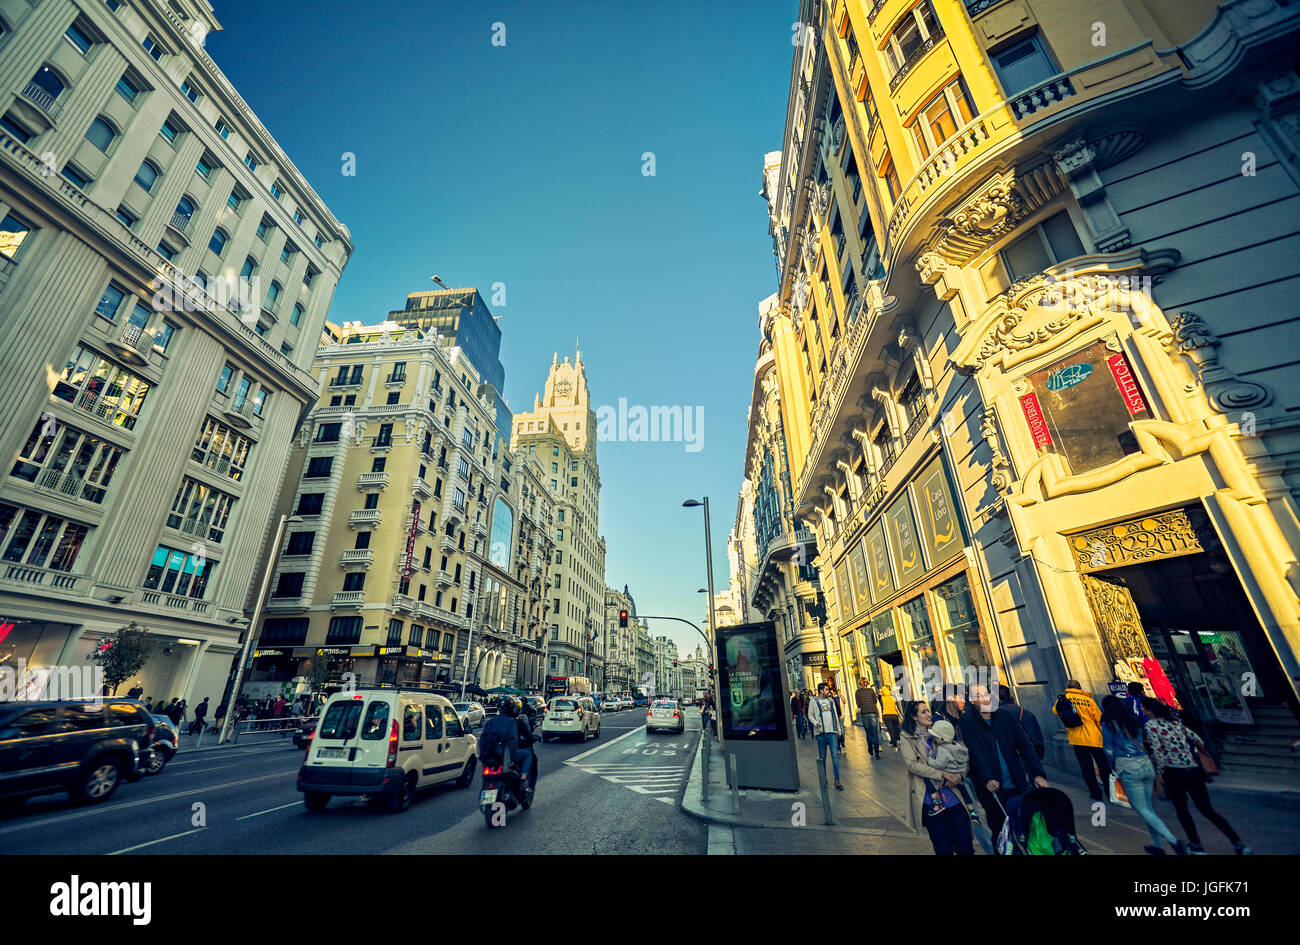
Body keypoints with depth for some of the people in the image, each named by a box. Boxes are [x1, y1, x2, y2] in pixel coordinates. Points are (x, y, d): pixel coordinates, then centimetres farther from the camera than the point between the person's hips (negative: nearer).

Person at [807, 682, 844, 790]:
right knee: (822, 756, 6)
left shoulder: (831, 701, 12)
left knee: (835, 755, -6)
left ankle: (837, 780, -3)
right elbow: (810, 714, 3)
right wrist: (815, 722, -15)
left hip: (832, 732, 2)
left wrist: (839, 730, 16)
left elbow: (836, 716, 17)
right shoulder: (814, 702, 1)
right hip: (821, 732, -2)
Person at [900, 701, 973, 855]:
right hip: (929, 800, -3)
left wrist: (960, 775, -9)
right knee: (943, 848, 0)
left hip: (952, 795, 3)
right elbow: (912, 764, -12)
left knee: (965, 847, 1)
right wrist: (943, 774, -17)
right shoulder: (907, 740, 1)